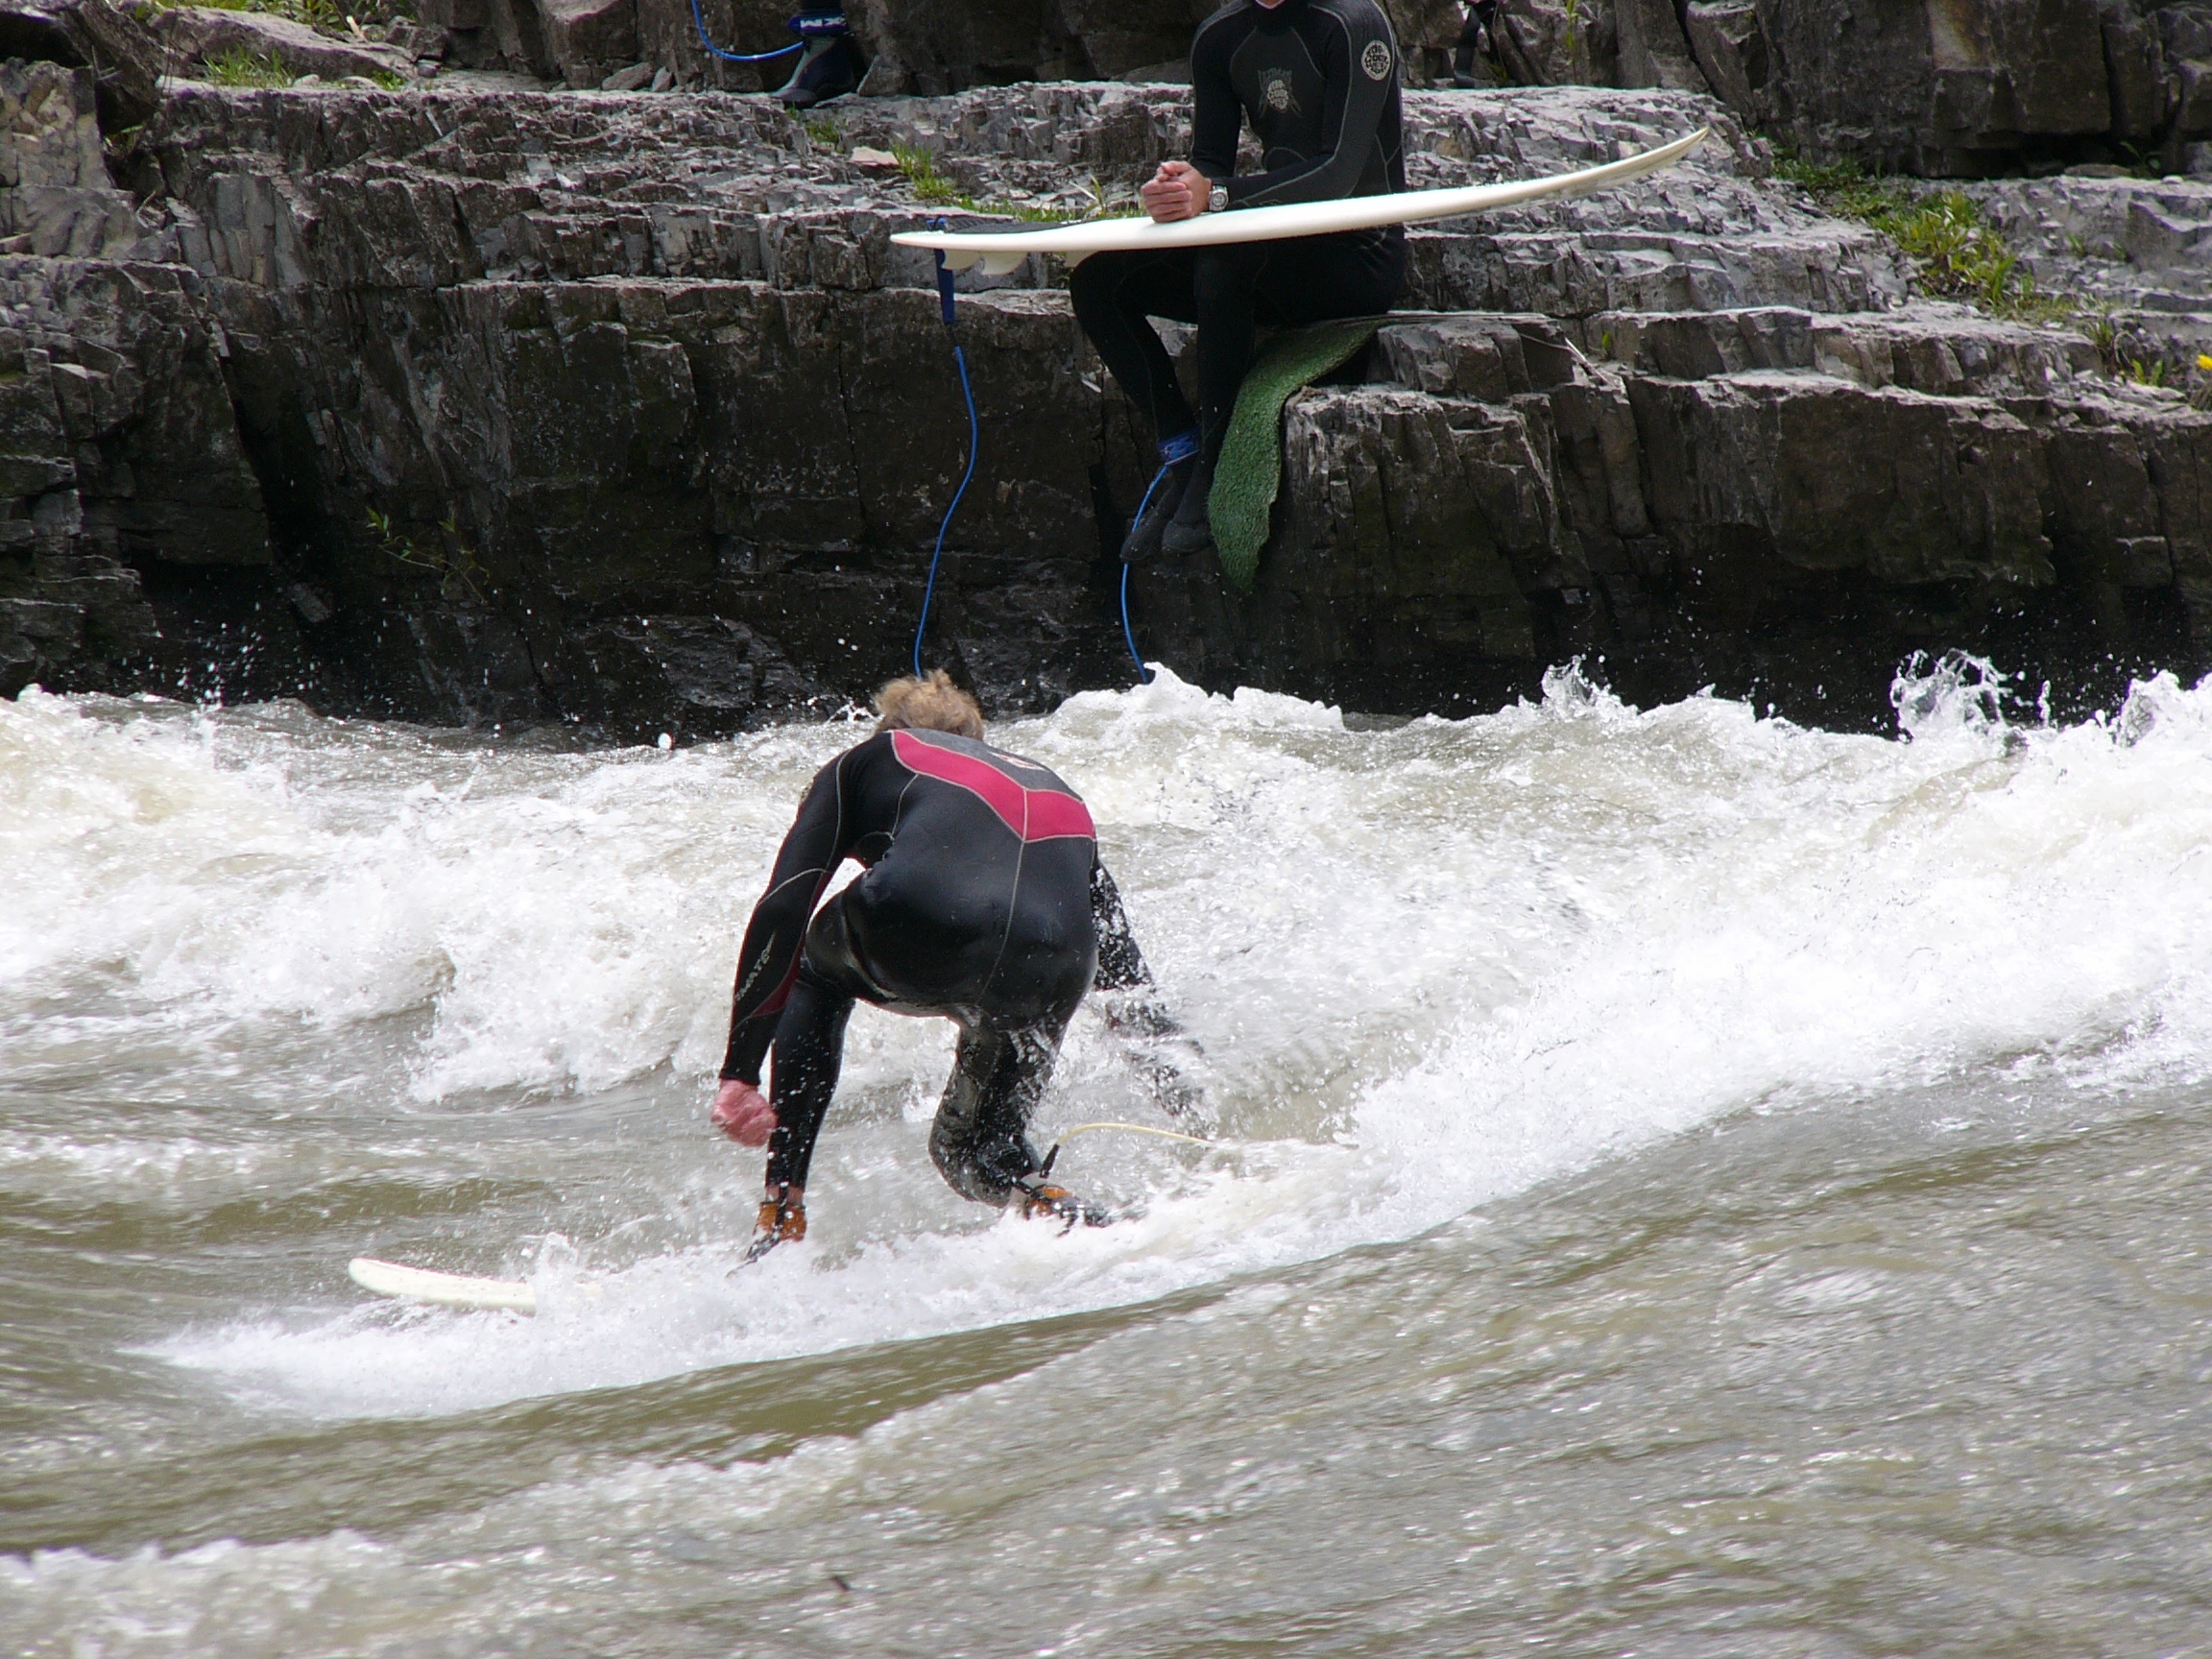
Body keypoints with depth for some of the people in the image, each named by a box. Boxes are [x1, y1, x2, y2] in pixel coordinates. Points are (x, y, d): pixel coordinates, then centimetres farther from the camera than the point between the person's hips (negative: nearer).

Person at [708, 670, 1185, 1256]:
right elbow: (1120, 959, 30)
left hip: (921, 930, -3)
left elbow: (783, 908, 16)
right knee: (973, 1148, 32)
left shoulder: (866, 761, 31)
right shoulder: (1055, 789, 40)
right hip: (1050, 979, 3)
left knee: (815, 971, 36)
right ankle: (1057, 1209, -2)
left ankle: (781, 1222, 25)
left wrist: (739, 1074, 14)